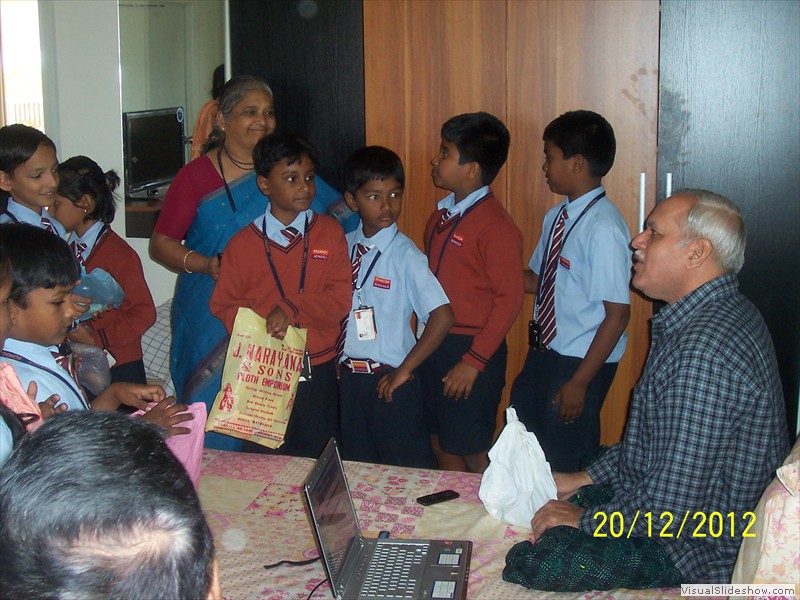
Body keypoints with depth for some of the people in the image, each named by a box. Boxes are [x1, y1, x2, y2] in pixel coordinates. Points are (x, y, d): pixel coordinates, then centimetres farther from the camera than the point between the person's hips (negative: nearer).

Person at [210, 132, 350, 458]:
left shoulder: (330, 233, 0)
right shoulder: (242, 244, 0)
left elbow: (340, 299, -6)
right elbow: (224, 306, 1)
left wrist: (291, 309, -19)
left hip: (318, 369, 0)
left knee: (317, 462, 11)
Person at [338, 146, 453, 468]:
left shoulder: (405, 254, -14)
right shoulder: (345, 246, 2)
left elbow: (443, 317, -21)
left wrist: (405, 370, -16)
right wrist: (335, 363, 2)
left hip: (389, 381, -5)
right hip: (348, 377, 5)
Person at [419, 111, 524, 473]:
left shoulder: (496, 226, -16)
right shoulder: (443, 212, 10)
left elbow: (509, 299, -18)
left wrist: (473, 361, -18)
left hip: (470, 350, -8)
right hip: (433, 345, 8)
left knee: (473, 457, 3)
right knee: (442, 447, 17)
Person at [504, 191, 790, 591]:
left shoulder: (705, 350, -29)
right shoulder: (707, 317, 6)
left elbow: (670, 507, -29)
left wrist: (585, 519, -13)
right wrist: (583, 479, 13)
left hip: (697, 552, -10)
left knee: (528, 564, -20)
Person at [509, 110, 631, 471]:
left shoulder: (604, 228, -22)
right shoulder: (556, 217, 4)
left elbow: (618, 315, -21)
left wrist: (580, 382, -18)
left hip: (581, 363, -8)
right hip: (542, 355, 8)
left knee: (566, 467, 8)